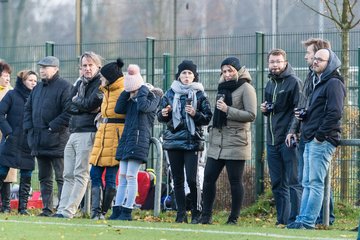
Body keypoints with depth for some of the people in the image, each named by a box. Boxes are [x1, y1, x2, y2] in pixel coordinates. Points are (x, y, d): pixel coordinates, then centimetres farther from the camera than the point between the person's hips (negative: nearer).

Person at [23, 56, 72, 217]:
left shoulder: (64, 87, -7)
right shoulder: (38, 88, 19)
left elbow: (69, 112, -17)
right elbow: (28, 109, 23)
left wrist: (53, 127, -17)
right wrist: (29, 128, 8)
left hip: (56, 140, -8)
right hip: (38, 140, 8)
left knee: (61, 177, -7)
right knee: (44, 178, 11)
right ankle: (47, 208, 15)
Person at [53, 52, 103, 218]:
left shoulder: (101, 84, -3)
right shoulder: (80, 83, 20)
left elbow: (91, 103, -15)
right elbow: (69, 107, 11)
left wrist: (77, 101, 3)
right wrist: (84, 107, -6)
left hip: (88, 134, -8)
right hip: (73, 133, 8)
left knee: (81, 174, -8)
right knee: (68, 175, 6)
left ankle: (69, 211, -12)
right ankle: (62, 209, 6)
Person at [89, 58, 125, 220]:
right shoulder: (106, 91, 17)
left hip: (115, 139, -9)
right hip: (102, 137, 9)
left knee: (110, 178, -3)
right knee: (95, 174, 3)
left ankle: (103, 211, 2)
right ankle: (95, 210, 2)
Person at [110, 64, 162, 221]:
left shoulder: (152, 97, 0)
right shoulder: (131, 100, 20)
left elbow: (144, 106, -19)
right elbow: (118, 109, 8)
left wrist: (142, 90, -5)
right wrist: (127, 91, 6)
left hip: (139, 140, -8)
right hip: (126, 139, 8)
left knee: (131, 176, -10)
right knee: (122, 177, 7)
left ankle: (127, 212, -9)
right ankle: (117, 210, 8)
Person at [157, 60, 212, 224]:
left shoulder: (199, 94, 4)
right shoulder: (170, 93, 10)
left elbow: (208, 118, 2)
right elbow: (160, 116, 14)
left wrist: (195, 114, -16)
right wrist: (164, 114, -9)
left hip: (192, 141, -3)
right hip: (173, 140, 3)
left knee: (192, 179, -10)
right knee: (177, 179, 4)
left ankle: (196, 213, 1)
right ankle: (181, 213, 9)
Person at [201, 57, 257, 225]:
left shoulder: (246, 88, -5)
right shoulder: (223, 87, 18)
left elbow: (251, 115, -14)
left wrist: (228, 110, -18)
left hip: (236, 142, -7)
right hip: (217, 141, 7)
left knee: (235, 181, -2)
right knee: (208, 178, 4)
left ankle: (234, 218, 4)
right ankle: (206, 216, 10)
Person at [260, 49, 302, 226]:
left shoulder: (294, 82, -6)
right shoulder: (270, 84, 18)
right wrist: (265, 109, 7)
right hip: (272, 141, 8)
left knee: (292, 182, -8)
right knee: (277, 184, 9)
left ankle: (294, 219, -9)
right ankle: (282, 219, 14)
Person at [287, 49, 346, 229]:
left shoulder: (334, 84, -10)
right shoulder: (318, 83, 21)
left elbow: (335, 113, -20)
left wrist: (320, 135, -18)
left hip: (322, 141, -10)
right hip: (310, 141, 10)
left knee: (315, 183, -10)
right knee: (307, 183, 10)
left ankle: (308, 221, -12)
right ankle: (303, 219, 12)